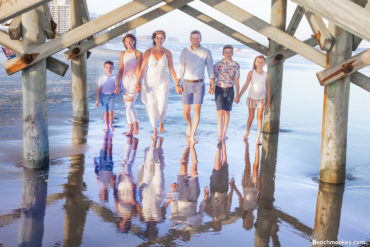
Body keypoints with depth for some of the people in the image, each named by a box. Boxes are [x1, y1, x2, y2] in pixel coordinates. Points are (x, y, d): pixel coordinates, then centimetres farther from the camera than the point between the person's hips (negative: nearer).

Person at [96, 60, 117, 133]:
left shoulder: (114, 77, -1)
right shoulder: (102, 78, 3)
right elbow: (99, 89, 6)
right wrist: (97, 99, 5)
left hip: (111, 96, -2)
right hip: (104, 96, 2)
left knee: (110, 111, -12)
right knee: (105, 112, 7)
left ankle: (111, 126, 2)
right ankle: (106, 127, 17)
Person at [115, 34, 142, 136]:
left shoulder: (138, 54, -4)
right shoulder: (123, 54, 9)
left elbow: (138, 70, -12)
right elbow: (121, 70, 8)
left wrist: (138, 83, -22)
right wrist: (117, 85, 3)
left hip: (134, 80, -5)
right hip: (125, 81, 5)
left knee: (130, 104, -16)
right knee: (127, 105, 5)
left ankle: (136, 126, -3)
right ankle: (130, 129, 11)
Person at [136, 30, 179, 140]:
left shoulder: (168, 53, -3)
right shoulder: (148, 52, -5)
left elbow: (172, 71, 1)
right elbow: (142, 69, -7)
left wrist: (177, 85, -3)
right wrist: (138, 83, -16)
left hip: (163, 83, 0)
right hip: (150, 83, 0)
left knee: (162, 107, -8)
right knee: (151, 107, -4)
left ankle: (161, 121, 28)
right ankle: (154, 132, 9)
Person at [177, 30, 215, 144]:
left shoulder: (206, 52, -1)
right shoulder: (185, 51, 2)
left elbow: (210, 70, 0)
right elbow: (181, 69, 1)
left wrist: (212, 86, -7)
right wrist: (177, 85, -5)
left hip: (199, 84, -1)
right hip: (186, 84, 1)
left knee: (197, 110, -11)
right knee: (186, 111, 5)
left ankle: (192, 136, -5)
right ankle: (190, 125, 38)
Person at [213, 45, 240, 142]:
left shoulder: (236, 65, 0)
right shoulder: (218, 64, 0)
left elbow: (236, 81, 2)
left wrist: (237, 95, 2)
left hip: (229, 90, 1)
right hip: (219, 89, -1)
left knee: (227, 112, 8)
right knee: (220, 111, -10)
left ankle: (224, 134, 17)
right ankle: (219, 135, -11)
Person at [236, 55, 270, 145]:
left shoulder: (266, 75, 1)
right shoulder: (251, 73, -3)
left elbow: (267, 88, 6)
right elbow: (246, 85, -4)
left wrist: (268, 101, 6)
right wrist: (239, 96, -10)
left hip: (261, 98, 1)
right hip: (252, 97, -1)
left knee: (259, 118, -2)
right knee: (251, 117, 7)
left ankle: (258, 139, -3)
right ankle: (247, 132, 34)